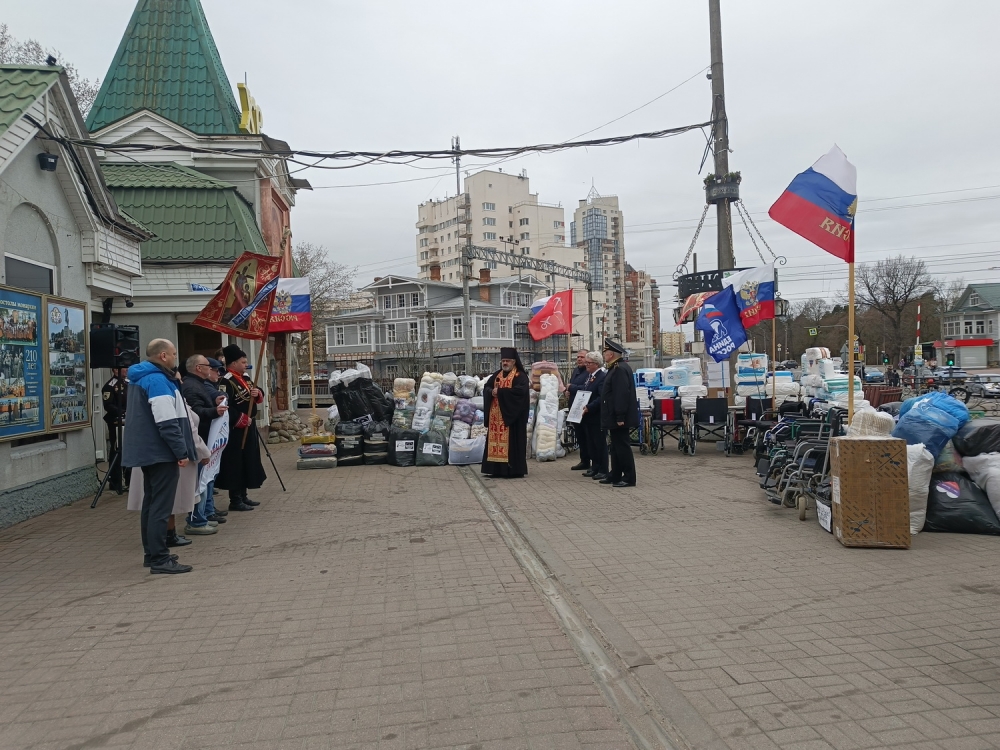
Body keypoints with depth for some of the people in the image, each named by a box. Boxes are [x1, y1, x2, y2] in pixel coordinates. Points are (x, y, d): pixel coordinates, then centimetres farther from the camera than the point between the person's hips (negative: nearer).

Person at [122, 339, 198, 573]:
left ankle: (151, 553, 26)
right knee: (161, 507, -8)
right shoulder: (158, 380, -18)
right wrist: (182, 451, -19)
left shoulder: (139, 378, 15)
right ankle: (159, 559, -5)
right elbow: (167, 422, -24)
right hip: (161, 453, -11)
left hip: (146, 452, 11)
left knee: (151, 504, 17)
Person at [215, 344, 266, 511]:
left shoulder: (245, 379, 13)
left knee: (249, 461, 15)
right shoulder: (227, 382, -17)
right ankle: (235, 500, 3)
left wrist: (258, 393, -2)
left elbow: (259, 397, 22)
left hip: (248, 428, 10)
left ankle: (243, 496, 25)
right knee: (236, 463, -4)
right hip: (236, 430, -10)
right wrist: (242, 420, -20)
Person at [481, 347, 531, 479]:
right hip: (496, 414, 7)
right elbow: (486, 387, 11)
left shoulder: (520, 376, -5)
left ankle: (514, 469, -2)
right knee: (496, 440, 5)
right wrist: (492, 392, -13)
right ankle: (498, 469, 10)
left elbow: (520, 390, -20)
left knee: (511, 441, -6)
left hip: (511, 415, -7)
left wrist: (500, 391, -17)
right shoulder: (496, 375, 16)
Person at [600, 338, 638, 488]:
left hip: (618, 417, -11)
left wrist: (620, 417, -25)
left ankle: (629, 478, 1)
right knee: (616, 446, 15)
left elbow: (622, 394, -24)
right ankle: (615, 475, 23)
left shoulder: (620, 369, -18)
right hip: (615, 416, 11)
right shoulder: (616, 368, 15)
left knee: (622, 446, -5)